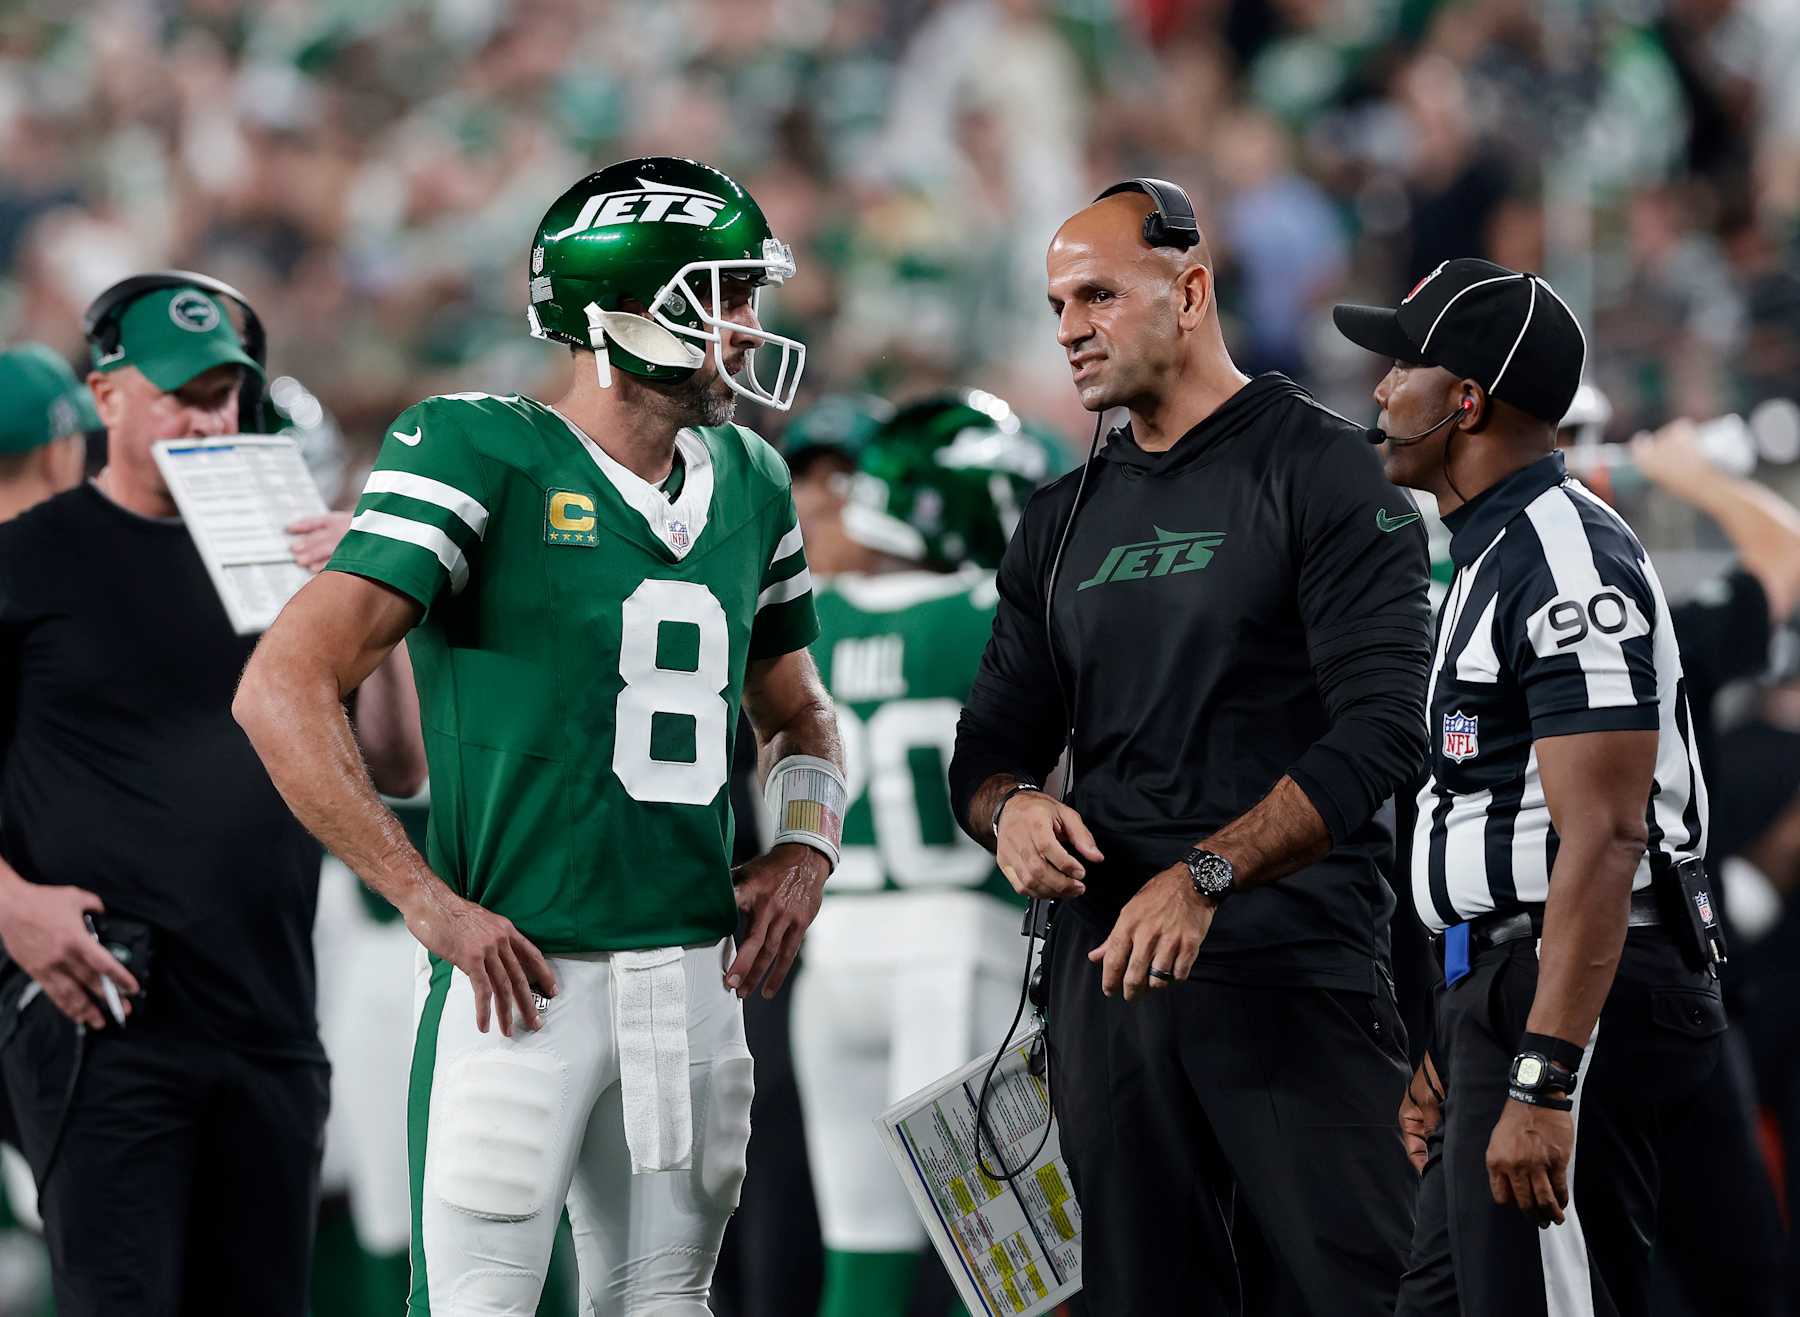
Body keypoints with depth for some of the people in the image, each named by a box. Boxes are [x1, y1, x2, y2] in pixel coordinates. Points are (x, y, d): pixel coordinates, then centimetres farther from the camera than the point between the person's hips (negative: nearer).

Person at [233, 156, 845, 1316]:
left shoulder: (750, 484, 13)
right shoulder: (482, 458, -9)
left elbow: (797, 713, 30)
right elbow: (285, 689, -15)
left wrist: (807, 845, 8)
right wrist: (434, 907, -17)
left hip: (693, 980, 7)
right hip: (525, 980, -7)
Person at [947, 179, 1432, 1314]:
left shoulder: (1323, 471, -3)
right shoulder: (1065, 520, 19)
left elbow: (1379, 731, -14)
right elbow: (993, 743, 20)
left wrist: (1203, 877, -23)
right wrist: (1010, 808, -6)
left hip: (1294, 972, -6)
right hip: (1107, 965, 6)